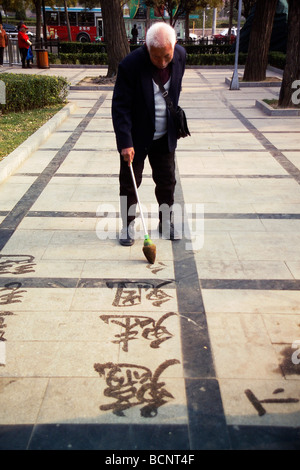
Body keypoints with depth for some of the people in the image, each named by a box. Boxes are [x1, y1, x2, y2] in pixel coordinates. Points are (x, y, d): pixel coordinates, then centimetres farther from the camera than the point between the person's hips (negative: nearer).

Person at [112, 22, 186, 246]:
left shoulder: (180, 55, -7)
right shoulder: (130, 65, -23)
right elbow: (120, 107, -20)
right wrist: (125, 142, -26)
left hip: (165, 136, 4)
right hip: (136, 136, -4)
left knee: (167, 181, 11)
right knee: (129, 183, 5)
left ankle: (166, 222, 28)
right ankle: (128, 225, 21)